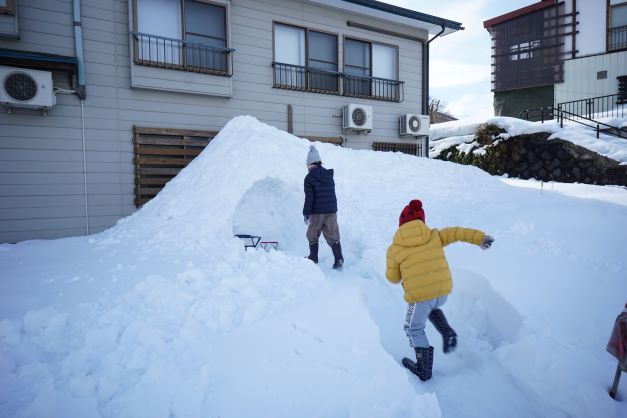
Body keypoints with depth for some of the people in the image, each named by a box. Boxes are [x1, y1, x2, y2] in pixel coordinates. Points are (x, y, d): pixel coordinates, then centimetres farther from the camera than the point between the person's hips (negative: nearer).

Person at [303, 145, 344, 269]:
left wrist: (306, 214, -8)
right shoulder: (329, 175, 6)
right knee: (333, 236, 5)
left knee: (312, 235, 14)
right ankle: (339, 258, -4)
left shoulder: (309, 177, -9)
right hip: (332, 211, 4)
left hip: (317, 212, -4)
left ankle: (313, 258, 21)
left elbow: (309, 197, -11)